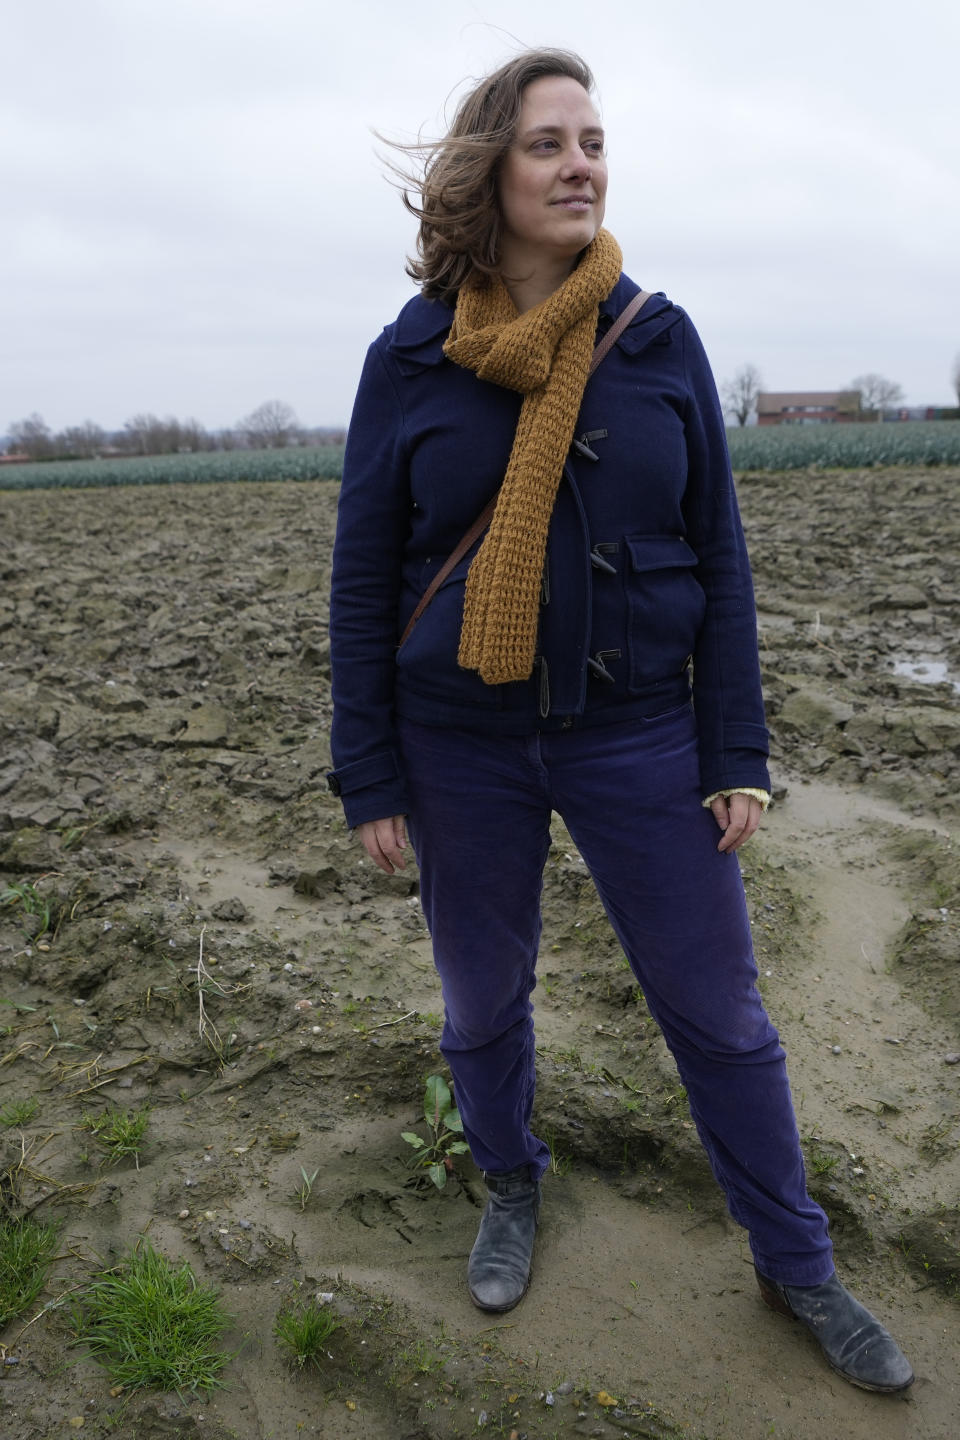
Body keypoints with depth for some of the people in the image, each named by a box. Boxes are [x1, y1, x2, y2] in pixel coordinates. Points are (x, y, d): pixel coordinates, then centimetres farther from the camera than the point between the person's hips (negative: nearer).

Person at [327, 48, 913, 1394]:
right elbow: (364, 579, -1)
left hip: (636, 731, 0)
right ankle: (512, 1185, 45)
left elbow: (718, 556, 0)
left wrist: (736, 754, -3)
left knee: (720, 1010, 8)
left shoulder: (661, 341, -2)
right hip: (464, 745, 0)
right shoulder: (410, 359, -3)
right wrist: (371, 777, -2)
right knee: (482, 1001, 15)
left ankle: (799, 1267, 30)